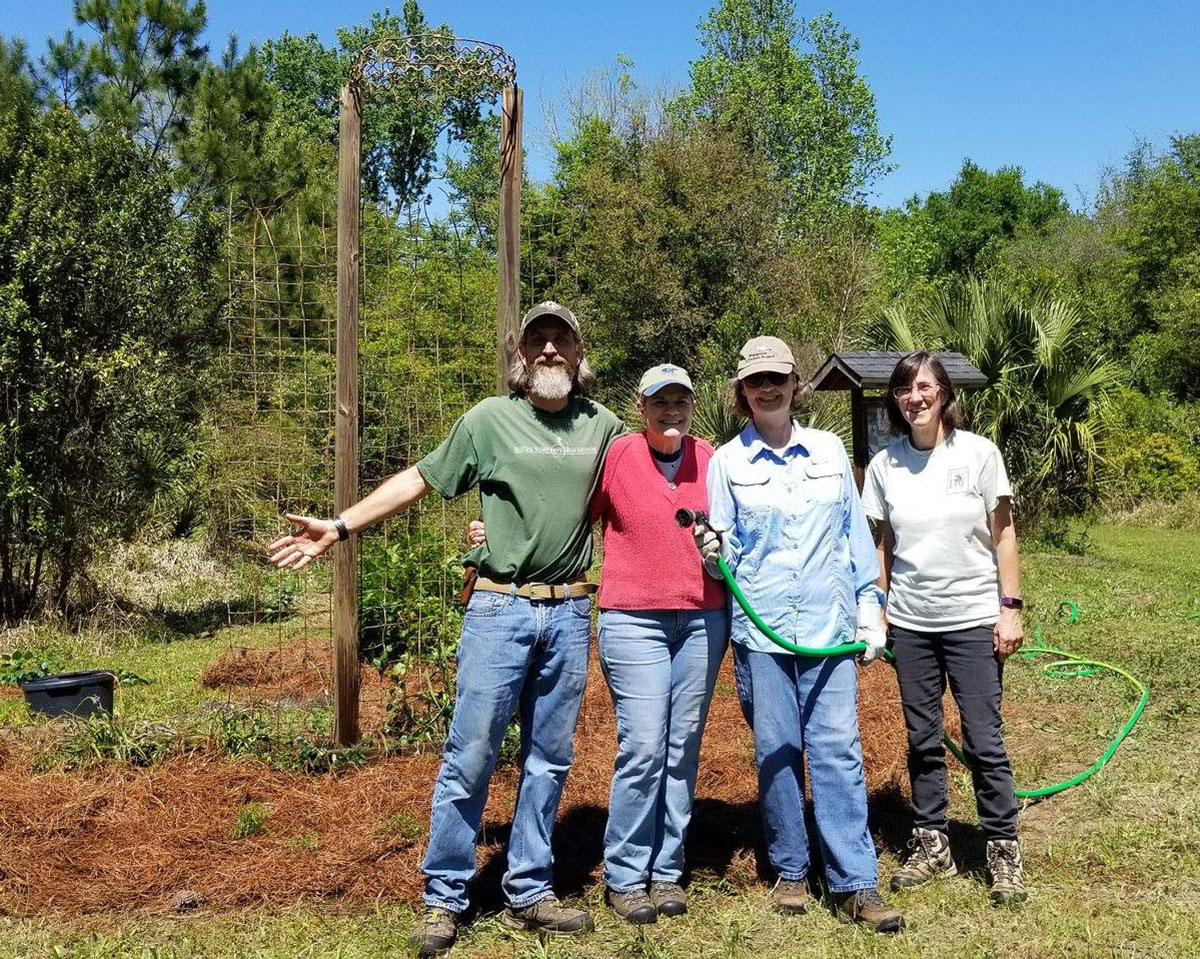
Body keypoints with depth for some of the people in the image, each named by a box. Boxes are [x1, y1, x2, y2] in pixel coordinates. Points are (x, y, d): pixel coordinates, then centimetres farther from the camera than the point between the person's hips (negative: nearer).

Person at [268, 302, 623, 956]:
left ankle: (529, 894, 23)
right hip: (500, 607, -3)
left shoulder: (603, 427, 6)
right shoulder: (488, 420, -1)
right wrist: (339, 527, -1)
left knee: (548, 760, 10)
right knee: (469, 755, -2)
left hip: (570, 613, 3)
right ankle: (443, 900, 11)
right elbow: (419, 480, 3)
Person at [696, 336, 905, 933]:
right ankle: (790, 871, 20)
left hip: (827, 624, 1)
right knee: (775, 749, 5)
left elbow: (853, 533, 11)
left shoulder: (828, 450, 8)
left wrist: (869, 607, 8)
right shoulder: (726, 461, 2)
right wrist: (712, 553, -21)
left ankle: (855, 884, 2)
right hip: (760, 626, -1)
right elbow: (725, 550, 2)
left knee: (837, 749, -3)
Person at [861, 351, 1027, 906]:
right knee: (922, 740, 11)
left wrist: (1009, 607, -7)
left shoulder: (978, 453, -4)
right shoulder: (884, 465, 2)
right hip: (910, 623, 3)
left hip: (973, 619, -3)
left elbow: (1003, 534, -1)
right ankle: (931, 846, 23)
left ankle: (1004, 853, 12)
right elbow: (882, 544, 8)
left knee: (983, 741, -2)